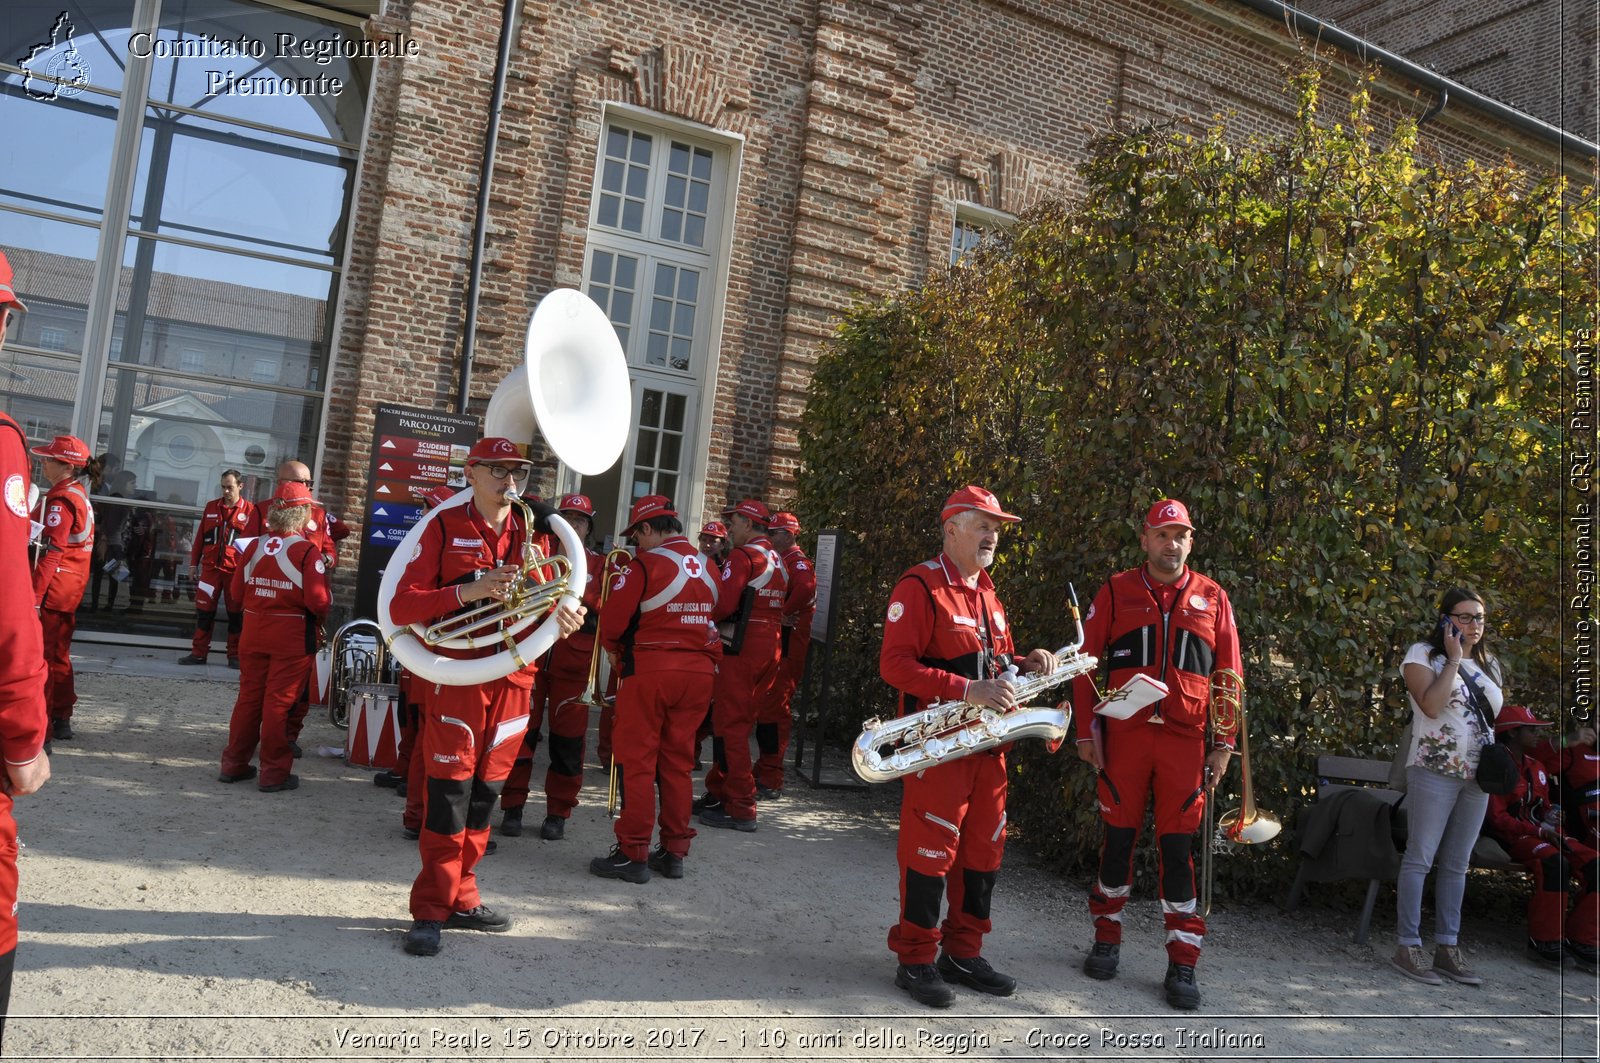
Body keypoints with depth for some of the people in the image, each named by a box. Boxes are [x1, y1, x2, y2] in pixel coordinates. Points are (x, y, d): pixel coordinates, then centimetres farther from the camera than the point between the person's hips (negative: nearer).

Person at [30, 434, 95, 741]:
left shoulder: (60, 500, -15)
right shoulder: (80, 495, 14)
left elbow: (51, 553, -21)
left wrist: (34, 595, -23)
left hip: (53, 588, -10)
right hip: (71, 588, 10)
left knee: (41, 655, -5)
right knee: (58, 653, 16)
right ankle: (61, 719, 23)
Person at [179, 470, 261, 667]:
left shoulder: (251, 510, -1)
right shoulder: (211, 507, 10)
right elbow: (200, 537, 14)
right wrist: (194, 564, 12)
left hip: (236, 570, -3)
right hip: (210, 567, 3)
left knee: (236, 614, 3)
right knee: (204, 611, 5)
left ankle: (234, 656, 12)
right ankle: (198, 653, 14)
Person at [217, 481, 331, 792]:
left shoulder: (254, 546, 0)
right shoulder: (307, 551, -15)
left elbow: (236, 592, 5)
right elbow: (319, 601, -19)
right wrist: (319, 615, 2)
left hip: (254, 632, 5)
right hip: (293, 637, -5)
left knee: (249, 696, 15)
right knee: (278, 702, 2)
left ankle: (234, 764, 25)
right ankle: (274, 772, 9)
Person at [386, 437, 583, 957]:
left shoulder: (532, 531, 9)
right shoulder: (445, 527, -3)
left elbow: (544, 601, 12)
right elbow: (401, 607, -8)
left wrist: (562, 618, -12)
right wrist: (469, 590, -22)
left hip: (514, 678, 4)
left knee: (485, 792, 12)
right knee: (449, 792, -3)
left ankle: (460, 898, 25)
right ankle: (430, 910, 8)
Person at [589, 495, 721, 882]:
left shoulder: (645, 564, -11)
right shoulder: (708, 568, 8)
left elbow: (611, 622, -9)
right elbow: (717, 618, 11)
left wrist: (615, 650, 10)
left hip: (649, 669, -6)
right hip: (700, 671, 6)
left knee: (637, 762, 3)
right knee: (678, 762, 13)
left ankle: (633, 854, 7)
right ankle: (674, 851, 20)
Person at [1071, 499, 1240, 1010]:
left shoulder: (1212, 599, 7)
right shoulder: (1116, 592, 3)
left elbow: (1229, 676, 8)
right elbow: (1086, 662, 3)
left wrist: (1223, 743, 2)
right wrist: (1086, 731, -2)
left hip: (1186, 742, 1)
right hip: (1124, 737, 0)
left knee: (1178, 848, 4)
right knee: (1117, 838, 8)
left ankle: (1182, 964, 13)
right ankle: (1107, 938, 26)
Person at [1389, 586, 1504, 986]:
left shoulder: (1489, 664, 15)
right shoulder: (1423, 654, -3)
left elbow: (1498, 717, 21)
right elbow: (1431, 705, -18)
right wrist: (1454, 658, -13)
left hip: (1477, 776, 6)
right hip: (1434, 772, -6)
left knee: (1457, 864, 9)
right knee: (1419, 858, -6)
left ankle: (1448, 948, 15)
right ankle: (1408, 947, -2)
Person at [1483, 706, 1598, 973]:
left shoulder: (1536, 766, 18)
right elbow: (1496, 818, -13)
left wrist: (1551, 815, 2)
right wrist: (1539, 830, -18)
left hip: (1542, 833, 8)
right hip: (1511, 836, -8)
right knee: (1554, 862, -35)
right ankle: (1544, 941, -21)